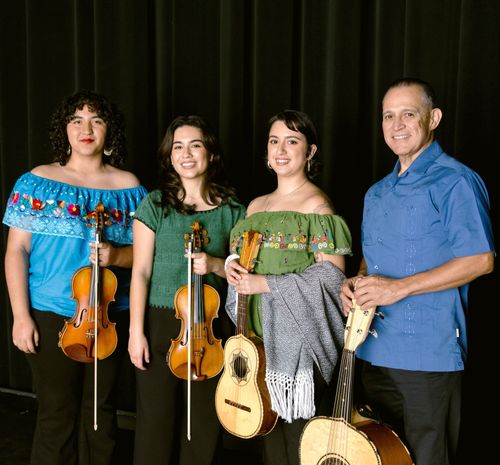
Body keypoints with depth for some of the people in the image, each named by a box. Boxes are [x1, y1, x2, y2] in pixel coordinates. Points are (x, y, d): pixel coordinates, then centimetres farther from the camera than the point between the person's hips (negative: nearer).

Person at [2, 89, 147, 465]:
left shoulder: (129, 187, 3)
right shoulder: (37, 182, 0)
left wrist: (117, 256, -17)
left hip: (110, 316, 2)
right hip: (50, 314, -1)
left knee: (101, 409, 13)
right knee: (57, 414, 4)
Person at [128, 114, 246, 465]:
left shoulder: (232, 210, 3)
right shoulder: (155, 204, -1)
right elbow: (141, 272, -2)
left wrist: (215, 264, -14)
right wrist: (136, 331, -7)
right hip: (160, 322, -1)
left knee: (204, 420, 8)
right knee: (157, 419, 6)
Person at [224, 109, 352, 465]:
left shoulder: (316, 204, -8)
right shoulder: (256, 206, 15)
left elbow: (331, 274, -15)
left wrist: (265, 284, -18)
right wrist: (233, 266, -2)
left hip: (297, 336, -6)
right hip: (258, 334, 7)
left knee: (298, 436, -1)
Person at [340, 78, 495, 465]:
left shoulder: (454, 181, -10)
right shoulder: (377, 194, 16)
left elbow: (480, 259, -17)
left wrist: (400, 287, -21)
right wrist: (358, 282, 1)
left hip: (427, 354, -8)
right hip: (374, 351, 8)